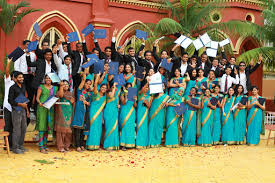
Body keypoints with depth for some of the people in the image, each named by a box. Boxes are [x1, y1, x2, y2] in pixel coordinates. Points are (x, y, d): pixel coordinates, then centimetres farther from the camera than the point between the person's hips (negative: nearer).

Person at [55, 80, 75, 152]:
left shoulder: (70, 93, 16)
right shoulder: (59, 92, 3)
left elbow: (72, 101, 0)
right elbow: (61, 95, -21)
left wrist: (65, 95, -6)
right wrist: (61, 86, -24)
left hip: (69, 113, 4)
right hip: (61, 113, -4)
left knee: (68, 130, 1)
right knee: (61, 129, -7)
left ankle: (66, 146, 12)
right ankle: (60, 147, -4)